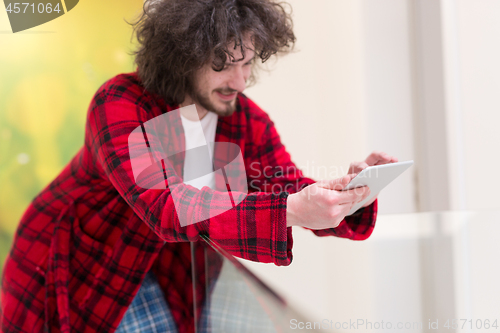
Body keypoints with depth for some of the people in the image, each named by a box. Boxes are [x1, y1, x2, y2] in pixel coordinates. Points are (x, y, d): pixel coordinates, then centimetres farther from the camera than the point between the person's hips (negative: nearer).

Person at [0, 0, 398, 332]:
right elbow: (161, 204, -42)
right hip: (65, 273, -4)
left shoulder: (249, 120, -10)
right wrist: (290, 211, -52)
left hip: (149, 278, 4)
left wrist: (347, 191, -38)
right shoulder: (118, 104, -28)